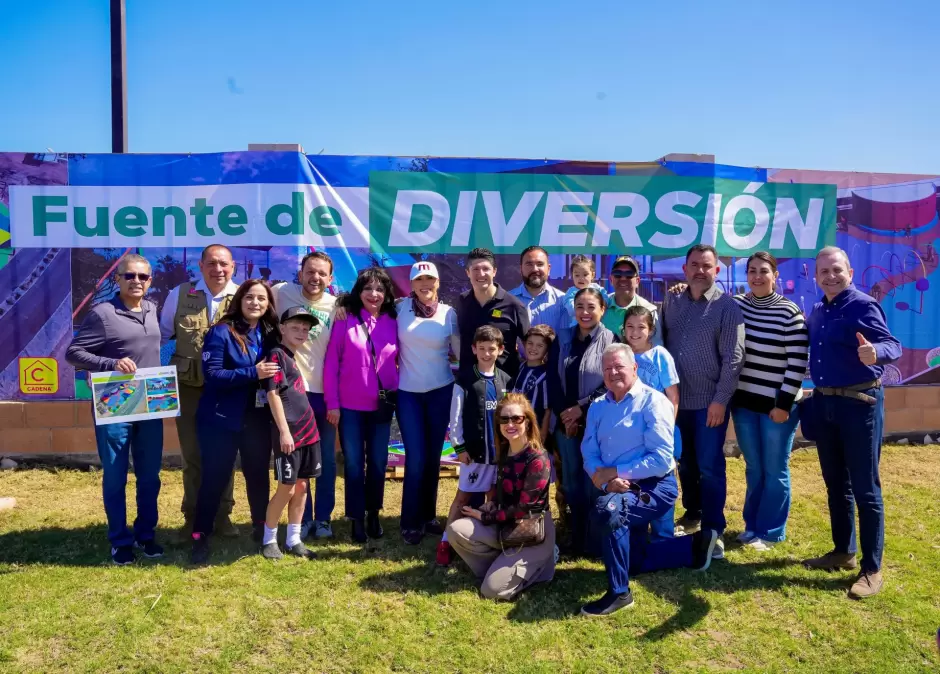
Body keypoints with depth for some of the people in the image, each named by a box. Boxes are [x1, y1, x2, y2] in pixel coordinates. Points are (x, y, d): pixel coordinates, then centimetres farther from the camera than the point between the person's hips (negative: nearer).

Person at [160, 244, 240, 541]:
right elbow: (161, 334, 8)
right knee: (192, 454, 10)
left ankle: (222, 515, 26)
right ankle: (193, 517, 25)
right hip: (189, 386, 1)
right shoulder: (180, 295, 0)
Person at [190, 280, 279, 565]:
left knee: (258, 475, 15)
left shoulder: (270, 333, 5)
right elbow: (211, 374, -19)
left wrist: (267, 374, -7)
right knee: (215, 478, 3)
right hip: (222, 419, -5)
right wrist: (252, 373, -27)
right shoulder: (221, 332, -11)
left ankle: (261, 529, 32)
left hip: (258, 419, 5)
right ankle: (200, 537, 15)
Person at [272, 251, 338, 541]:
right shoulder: (282, 293, -5)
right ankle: (303, 518, 23)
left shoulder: (336, 307, -3)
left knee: (327, 460, 10)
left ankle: (323, 518, 25)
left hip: (325, 392, 1)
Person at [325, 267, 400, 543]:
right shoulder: (345, 320, -6)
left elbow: (399, 360, 8)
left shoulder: (392, 323, 1)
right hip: (350, 405, -2)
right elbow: (331, 362, -6)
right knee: (354, 463, 7)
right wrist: (332, 403, -8)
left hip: (382, 405, 2)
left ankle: (374, 515, 28)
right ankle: (357, 519, 20)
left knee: (378, 461, 12)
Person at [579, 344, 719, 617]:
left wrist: (615, 471, -21)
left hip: (654, 487, -7)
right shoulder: (598, 407, 7)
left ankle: (619, 592, -21)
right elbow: (589, 454, -1)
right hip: (619, 490, 8)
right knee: (634, 561, 18)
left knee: (606, 510, -37)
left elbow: (662, 459, -19)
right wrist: (606, 481, -22)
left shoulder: (652, 401, -11)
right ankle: (695, 544, 39)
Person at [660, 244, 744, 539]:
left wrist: (720, 400, -15)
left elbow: (733, 357, -11)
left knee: (709, 466, 1)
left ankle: (712, 528, 13)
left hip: (710, 401, -4)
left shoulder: (727, 306, -7)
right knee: (685, 463, 16)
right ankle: (692, 514, 33)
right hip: (677, 398, 4)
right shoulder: (671, 300, 6)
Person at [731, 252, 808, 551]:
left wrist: (784, 404, -13)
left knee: (775, 471, 6)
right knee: (753, 468, 15)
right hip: (744, 401, 4)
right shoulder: (736, 305, 2)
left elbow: (797, 363, -11)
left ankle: (770, 532, 18)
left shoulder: (790, 313, -10)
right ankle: (752, 525, 28)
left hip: (777, 404, -4)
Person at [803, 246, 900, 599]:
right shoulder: (817, 310, 10)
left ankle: (871, 570, 8)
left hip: (859, 403, -7)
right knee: (835, 484, 16)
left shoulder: (863, 306, -14)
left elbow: (892, 344, -28)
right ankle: (843, 551, 31)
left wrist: (875, 353, -48)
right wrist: (817, 392, 5)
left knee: (865, 489, -1)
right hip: (824, 403, 7)